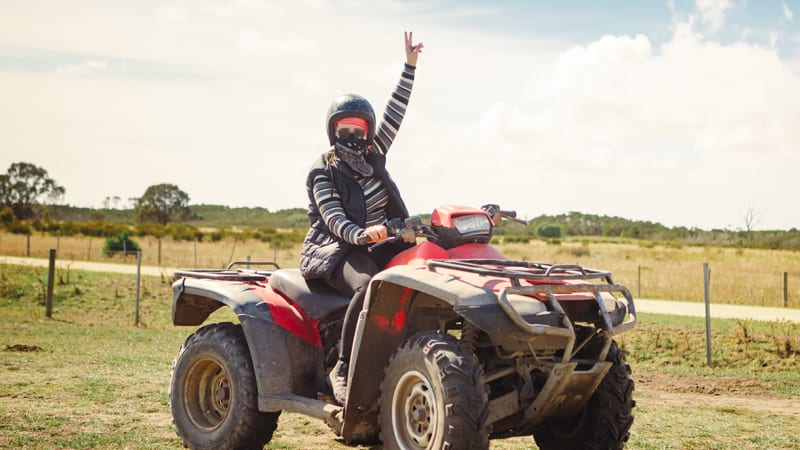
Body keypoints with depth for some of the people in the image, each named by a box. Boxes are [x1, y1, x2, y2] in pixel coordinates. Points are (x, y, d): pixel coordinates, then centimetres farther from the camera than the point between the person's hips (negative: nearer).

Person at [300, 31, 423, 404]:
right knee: (368, 286, -38)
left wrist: (409, 67, 8)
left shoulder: (373, 155, 18)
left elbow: (394, 114, 13)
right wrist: (359, 234, -34)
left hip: (382, 244, 6)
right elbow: (332, 215, -14)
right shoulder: (323, 171, 2)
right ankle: (343, 369, -29)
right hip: (339, 248, -6)